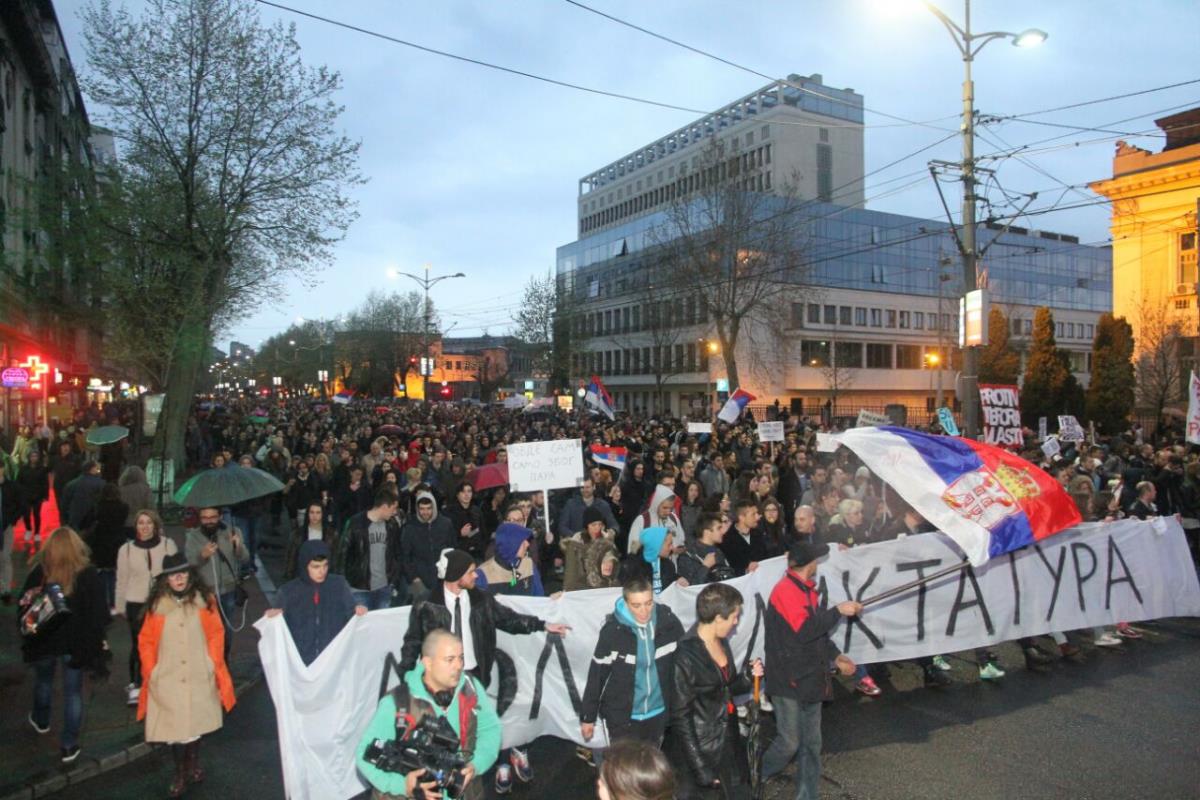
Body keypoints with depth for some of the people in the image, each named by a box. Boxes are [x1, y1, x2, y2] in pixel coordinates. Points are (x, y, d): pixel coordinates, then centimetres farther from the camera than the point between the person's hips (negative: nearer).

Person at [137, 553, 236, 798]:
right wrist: (150, 671, -2)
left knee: (195, 723, 13)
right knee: (173, 726, 3)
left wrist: (213, 665, -1)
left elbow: (216, 634, 1)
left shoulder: (204, 599, -4)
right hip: (167, 678, 0)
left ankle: (193, 764, 37)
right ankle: (180, 774, 23)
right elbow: (146, 641, 3)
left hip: (199, 677, 0)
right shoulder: (156, 605, -4)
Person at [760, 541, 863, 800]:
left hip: (810, 678, 9)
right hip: (789, 681, -9)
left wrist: (836, 656, 10)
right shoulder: (785, 590, -19)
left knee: (811, 744, 13)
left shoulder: (807, 589, 11)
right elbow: (804, 630, -29)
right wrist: (838, 611, -21)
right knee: (789, 743, 0)